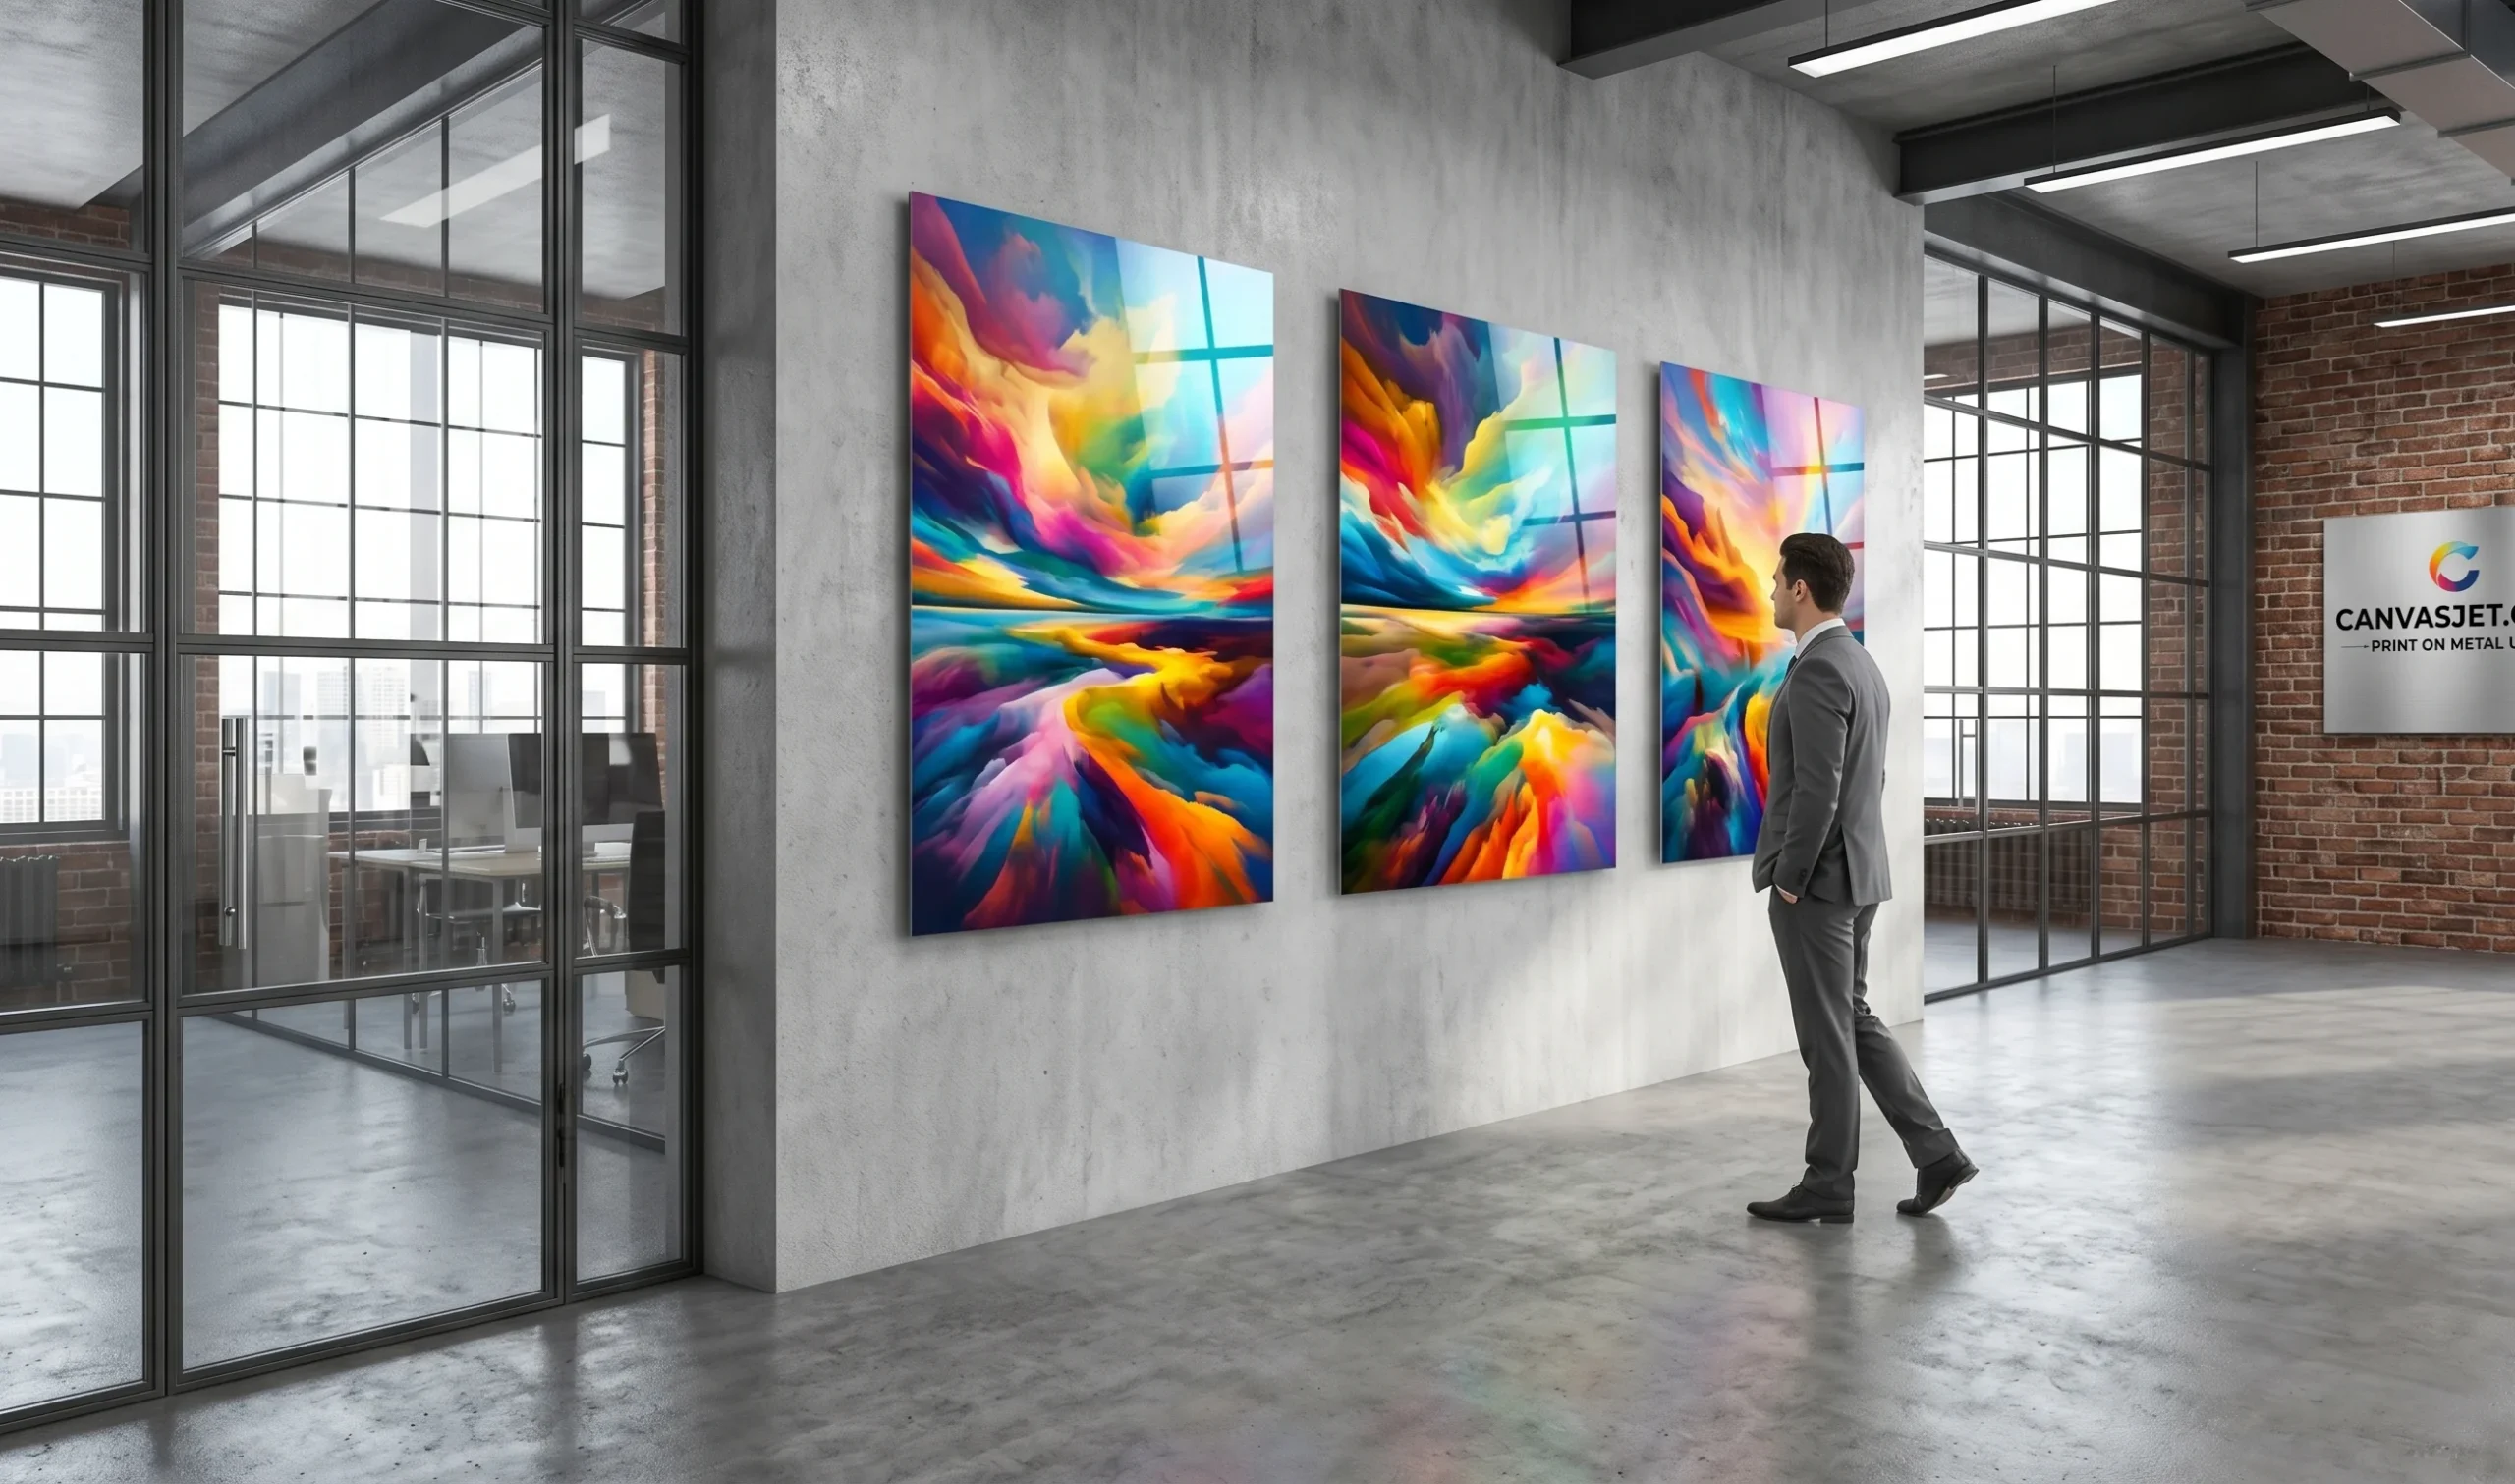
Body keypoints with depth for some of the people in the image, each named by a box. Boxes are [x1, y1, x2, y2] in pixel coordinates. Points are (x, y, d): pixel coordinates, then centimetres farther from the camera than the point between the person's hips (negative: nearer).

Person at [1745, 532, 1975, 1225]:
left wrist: (1789, 879, -16)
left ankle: (1827, 1185, 13)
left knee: (1826, 1034, 1)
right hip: (1853, 874, 10)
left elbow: (1818, 790, -24)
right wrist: (1848, 866, 21)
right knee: (1853, 1019, 17)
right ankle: (1935, 1153, 14)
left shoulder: (1816, 671, -19)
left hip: (1815, 880, -10)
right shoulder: (1862, 666, 13)